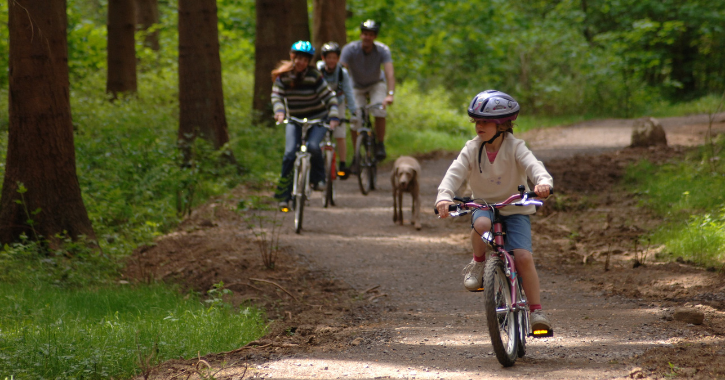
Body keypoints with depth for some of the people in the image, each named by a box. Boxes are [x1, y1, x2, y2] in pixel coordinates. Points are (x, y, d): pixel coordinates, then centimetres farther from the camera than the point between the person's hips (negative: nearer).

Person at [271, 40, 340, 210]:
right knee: (289, 153, -14)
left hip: (318, 119, -2)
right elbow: (276, 95, -10)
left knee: (313, 146, -29)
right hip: (294, 120, 2)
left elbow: (329, 97, -14)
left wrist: (333, 117, -28)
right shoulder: (283, 76, -6)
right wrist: (279, 110, -31)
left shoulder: (314, 76, -14)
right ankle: (283, 194, -4)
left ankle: (318, 178, -2)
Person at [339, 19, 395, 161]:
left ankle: (380, 145, -9)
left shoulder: (382, 50, -26)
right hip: (357, 87, 1)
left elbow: (389, 73, -37)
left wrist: (390, 94, -52)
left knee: (379, 112, -26)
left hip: (376, 84, -1)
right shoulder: (350, 49, -26)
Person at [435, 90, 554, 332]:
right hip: (484, 205, 1)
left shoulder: (514, 148, -12)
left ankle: (536, 310, -10)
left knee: (523, 257, -20)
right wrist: (444, 196, -38)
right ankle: (477, 263, -8)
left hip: (515, 210, -1)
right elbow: (455, 173, -18)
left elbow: (533, 166, -28)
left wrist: (543, 182, -52)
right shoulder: (472, 149, -7)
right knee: (482, 224, -37)